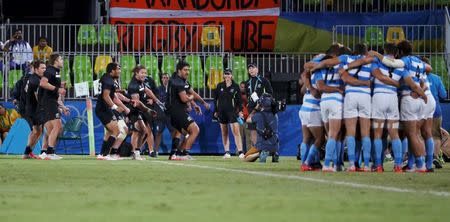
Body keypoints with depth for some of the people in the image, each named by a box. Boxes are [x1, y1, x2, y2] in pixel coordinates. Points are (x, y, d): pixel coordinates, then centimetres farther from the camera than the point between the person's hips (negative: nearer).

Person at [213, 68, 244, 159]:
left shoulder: (235, 86, 2)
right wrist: (215, 111, 8)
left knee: (236, 131, -13)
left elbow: (239, 100, 4)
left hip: (232, 111, -3)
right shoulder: (219, 86, 7)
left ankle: (240, 152, -17)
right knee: (224, 132, 6)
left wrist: (240, 111, -4)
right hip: (221, 111, 3)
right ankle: (227, 152, 12)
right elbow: (215, 99, 11)